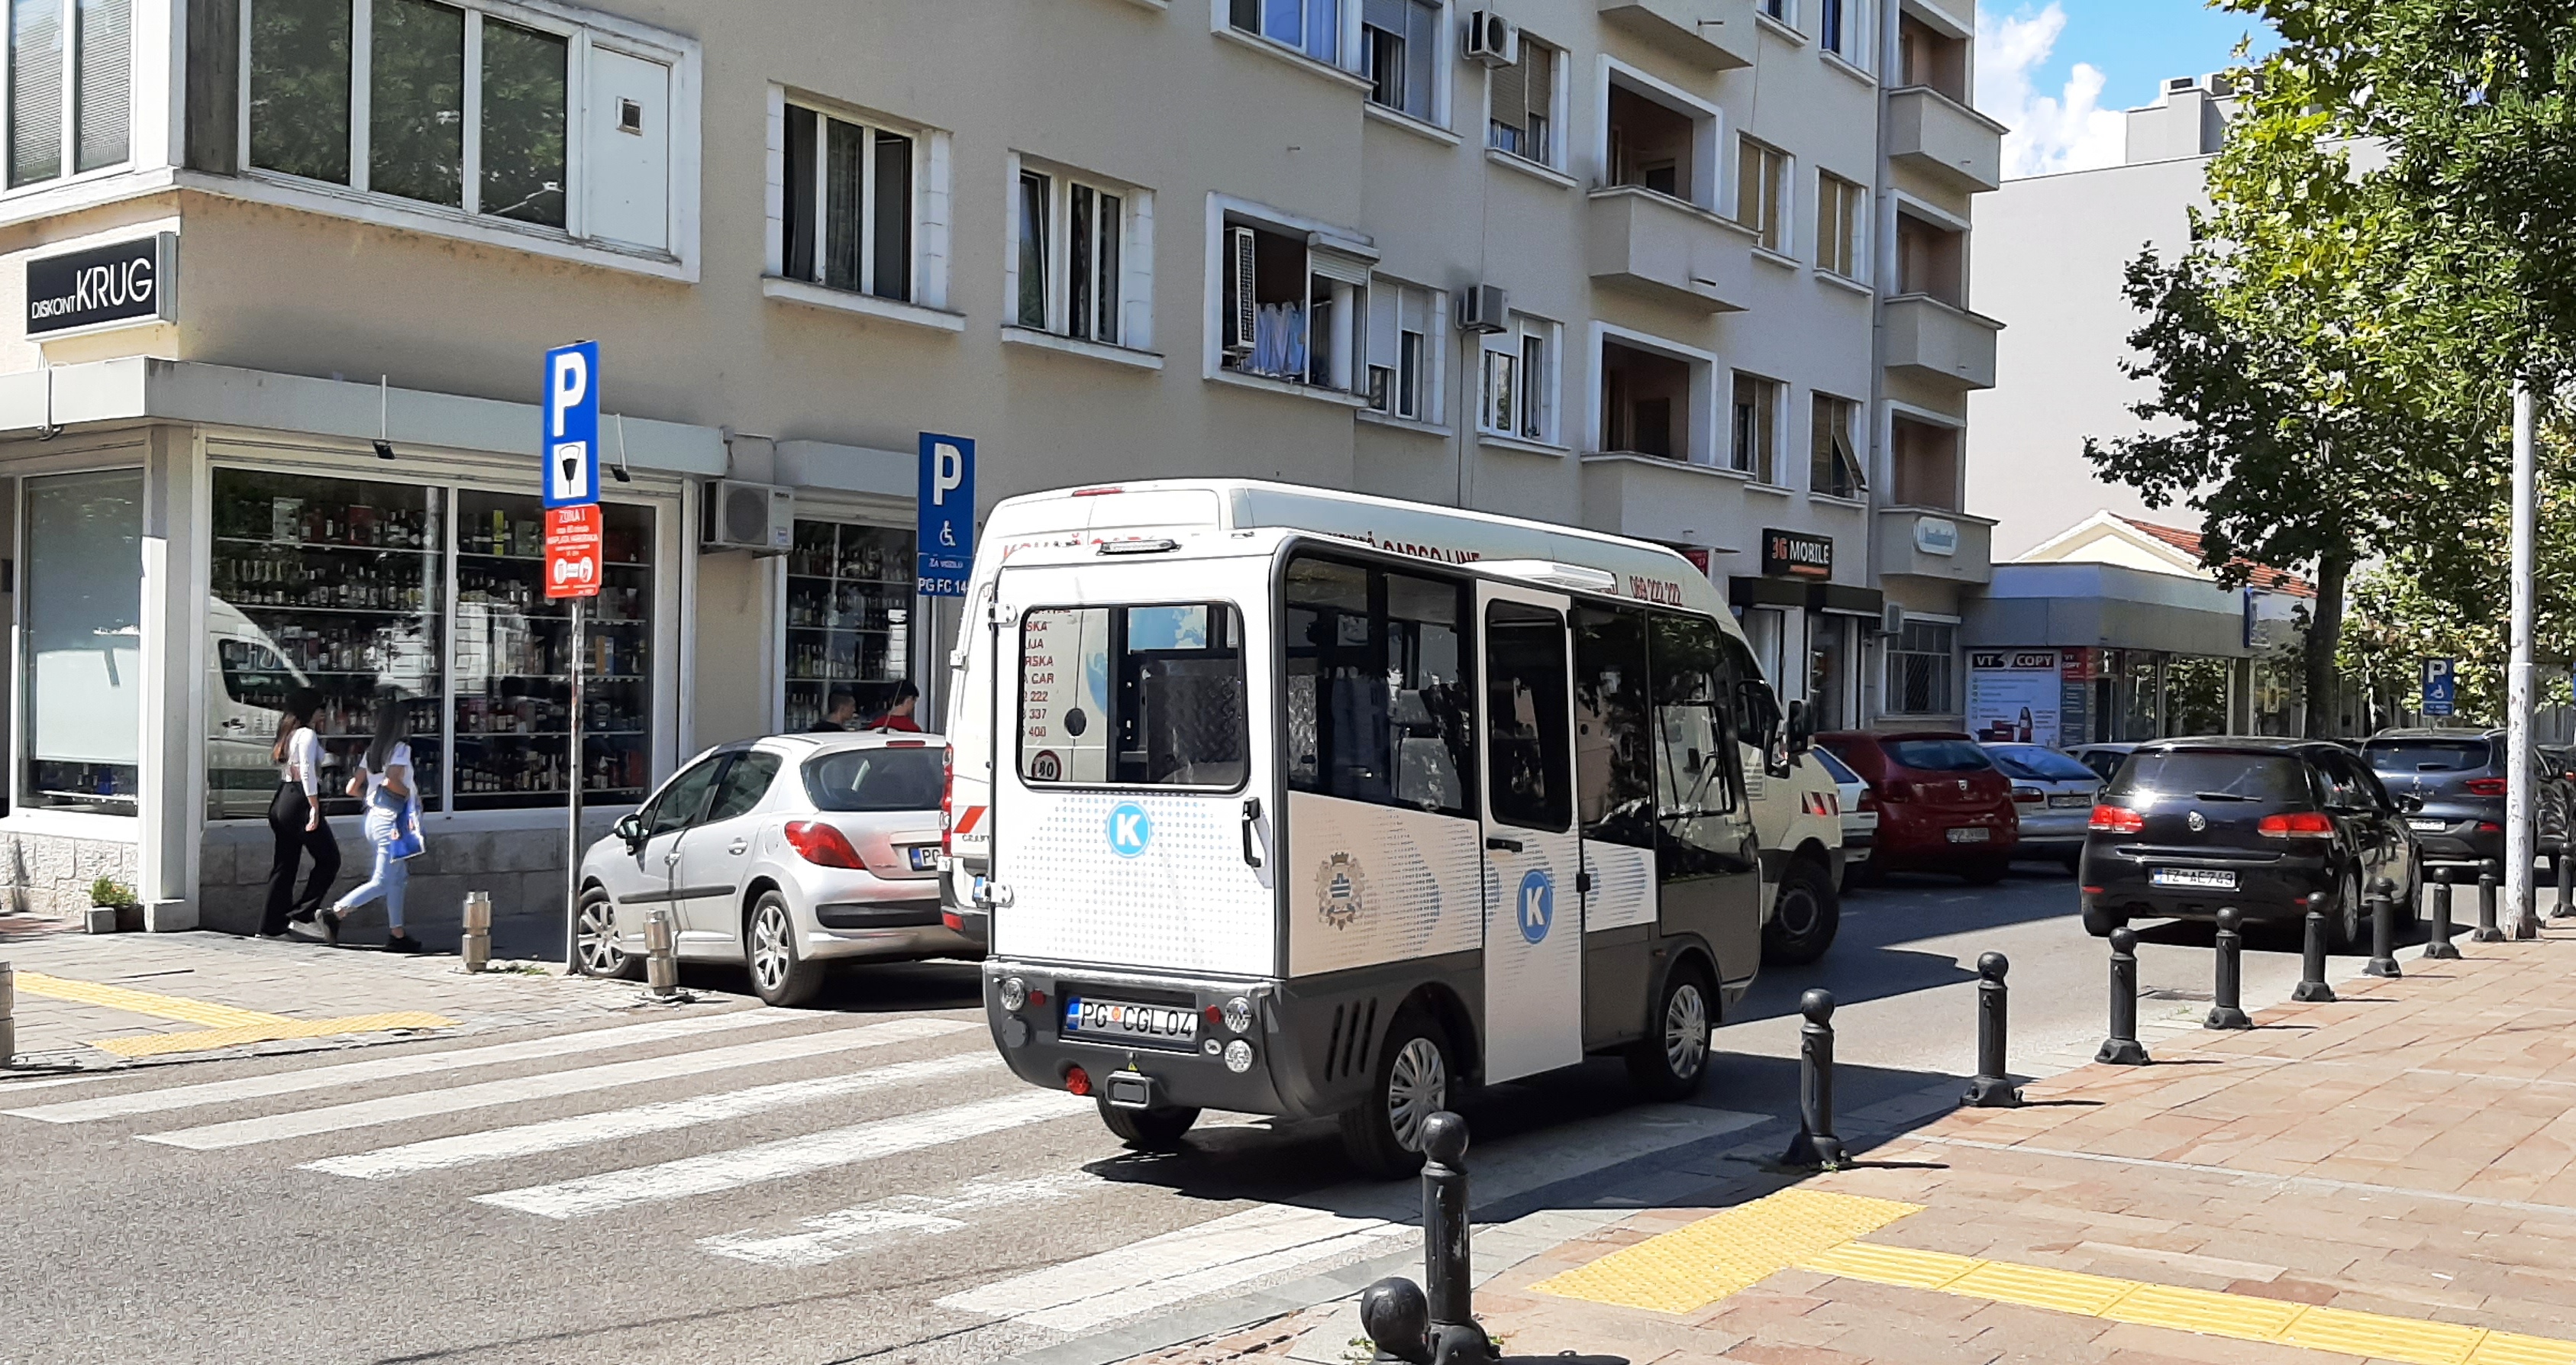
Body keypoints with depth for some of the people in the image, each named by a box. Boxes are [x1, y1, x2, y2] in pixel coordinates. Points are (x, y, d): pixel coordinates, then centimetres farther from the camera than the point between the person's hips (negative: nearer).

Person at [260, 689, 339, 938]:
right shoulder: (307, 735, -11)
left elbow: (285, 769, 18)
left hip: (281, 801, 9)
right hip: (300, 802, -9)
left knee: (284, 865, 11)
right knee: (329, 859, 0)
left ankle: (271, 926, 11)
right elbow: (307, 772, -19)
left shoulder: (287, 734, 16)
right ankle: (303, 913, -5)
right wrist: (315, 808, -20)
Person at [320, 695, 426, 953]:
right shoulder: (401, 748, -11)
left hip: (372, 817, 9)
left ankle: (397, 934, 12)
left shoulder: (372, 749, 12)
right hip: (390, 820, -9)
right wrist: (410, 794, -11)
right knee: (382, 882, -5)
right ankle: (335, 914, -13)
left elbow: (352, 788, 11)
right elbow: (391, 780, -27)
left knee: (398, 877, 13)